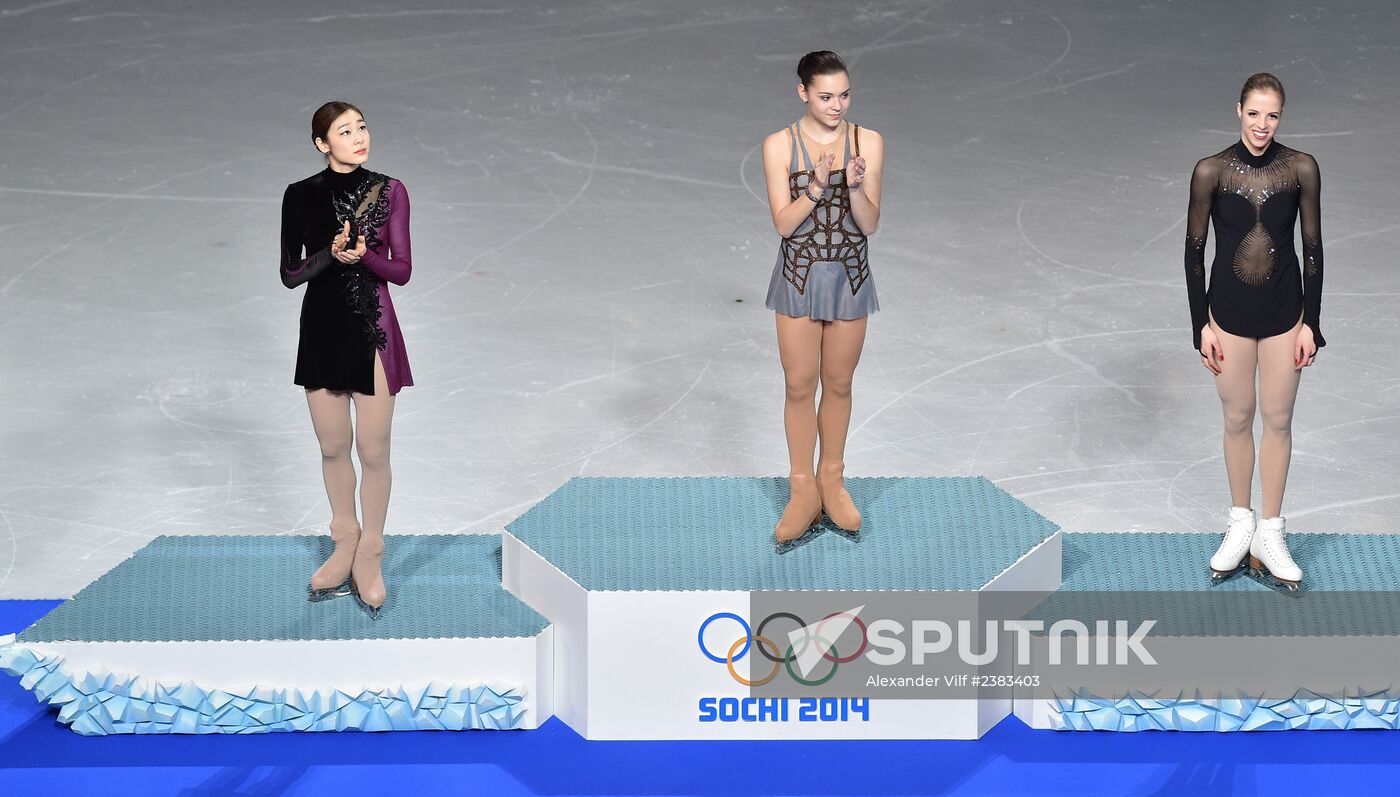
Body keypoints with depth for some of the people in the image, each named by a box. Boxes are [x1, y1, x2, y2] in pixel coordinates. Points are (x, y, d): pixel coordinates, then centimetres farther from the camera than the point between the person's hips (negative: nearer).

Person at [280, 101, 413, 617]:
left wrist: (364, 254, -21)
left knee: (373, 449, 1)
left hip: (371, 328, -2)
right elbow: (290, 274, -1)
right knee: (333, 446, 12)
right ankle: (345, 543, 30)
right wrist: (331, 253, -19)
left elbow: (402, 270, -2)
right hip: (322, 327, 2)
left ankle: (369, 556, 14)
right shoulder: (301, 196, -1)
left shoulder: (389, 193, -3)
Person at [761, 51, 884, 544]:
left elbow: (869, 224, -6)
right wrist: (816, 187, -26)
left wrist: (855, 185, -25)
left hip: (849, 276, 1)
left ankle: (832, 479, 28)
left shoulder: (868, 143, -5)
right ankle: (803, 491, 14)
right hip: (799, 276, -1)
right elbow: (784, 223, -12)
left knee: (838, 383, 12)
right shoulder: (780, 146, -8)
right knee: (799, 386, 4)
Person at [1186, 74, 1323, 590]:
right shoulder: (1212, 172, -11)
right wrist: (1201, 325, -5)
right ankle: (1240, 525, 28)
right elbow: (1194, 249, -3)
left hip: (1284, 312, 0)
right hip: (1229, 310, 0)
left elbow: (1312, 247, -1)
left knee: (1278, 421, 8)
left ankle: (1270, 536, 20)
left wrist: (1311, 323, -2)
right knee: (1238, 419, 12)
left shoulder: (1300, 169, -9)